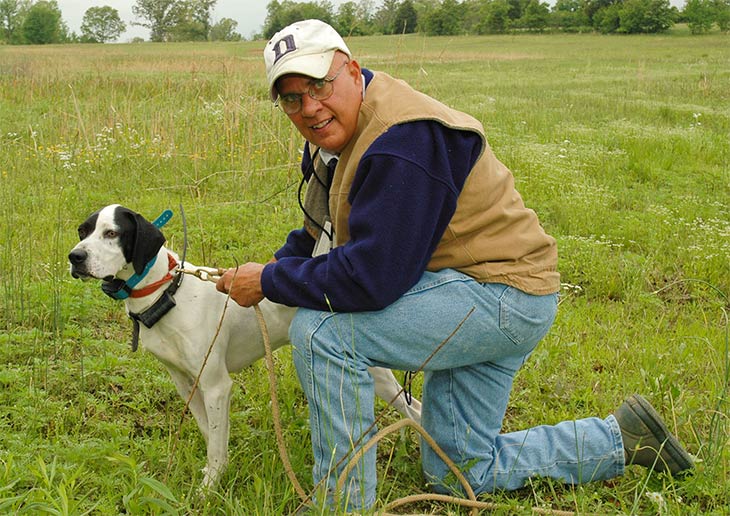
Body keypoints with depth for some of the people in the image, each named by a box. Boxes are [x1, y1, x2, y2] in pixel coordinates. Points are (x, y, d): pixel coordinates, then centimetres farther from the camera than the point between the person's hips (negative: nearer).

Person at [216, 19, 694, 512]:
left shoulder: (401, 142, -27)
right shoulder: (335, 132, 5)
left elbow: (371, 276, -31)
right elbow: (321, 229, 17)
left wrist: (270, 282, -19)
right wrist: (277, 268, -2)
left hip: (503, 295, -11)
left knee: (321, 331, -24)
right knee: (461, 473, 16)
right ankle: (624, 438, 27)